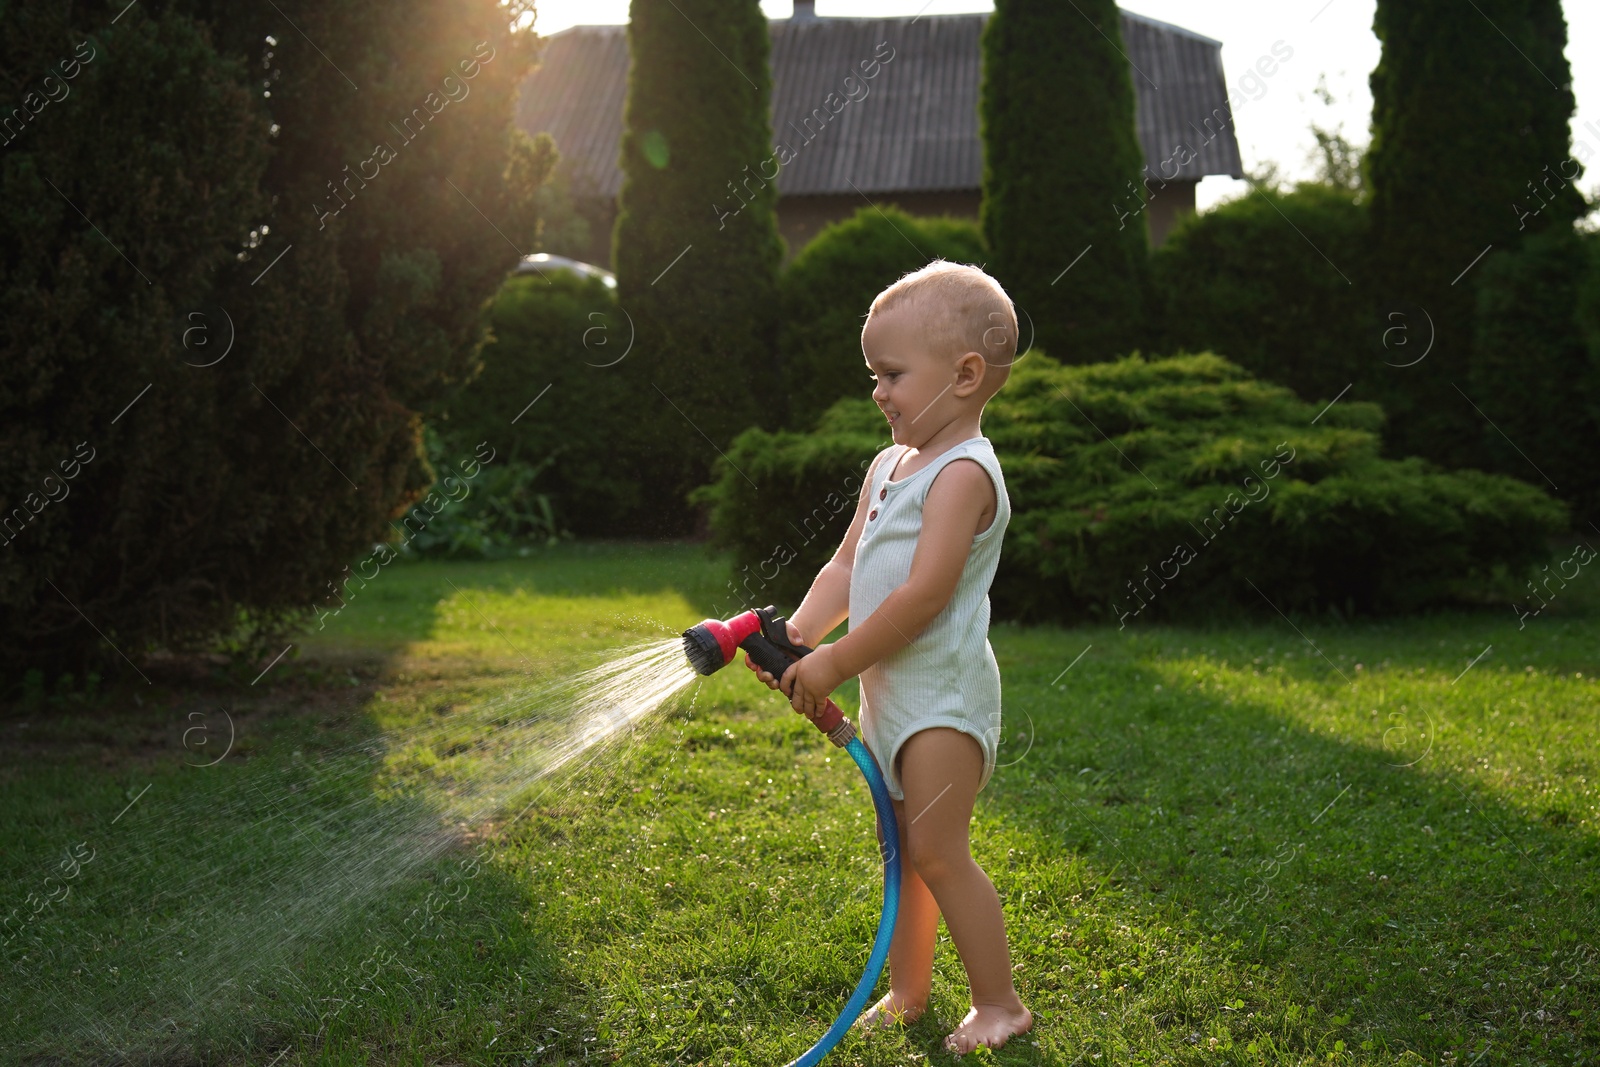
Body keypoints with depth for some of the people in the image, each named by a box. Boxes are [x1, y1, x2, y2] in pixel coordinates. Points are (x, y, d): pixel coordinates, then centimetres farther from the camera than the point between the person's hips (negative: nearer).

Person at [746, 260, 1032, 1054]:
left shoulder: (963, 473, -17)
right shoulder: (888, 465, 12)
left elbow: (923, 595, -23)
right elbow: (847, 567, 12)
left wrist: (835, 663, -18)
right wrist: (798, 634, -5)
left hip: (944, 692, -9)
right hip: (888, 689, 9)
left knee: (936, 850, -6)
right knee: (903, 847, 16)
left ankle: (999, 1002, 7)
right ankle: (907, 990, 28)